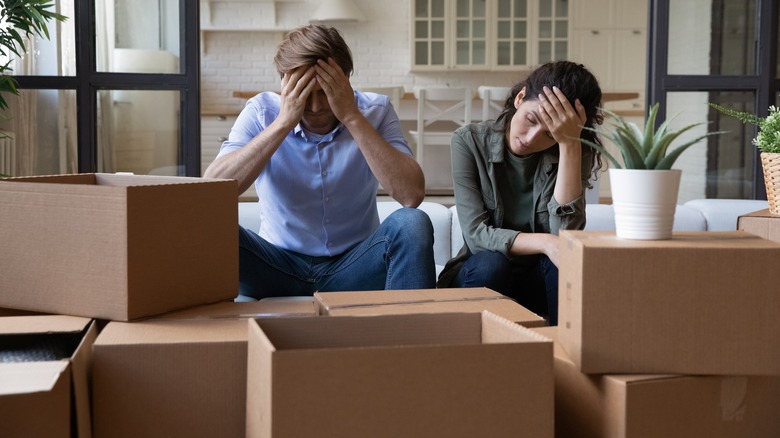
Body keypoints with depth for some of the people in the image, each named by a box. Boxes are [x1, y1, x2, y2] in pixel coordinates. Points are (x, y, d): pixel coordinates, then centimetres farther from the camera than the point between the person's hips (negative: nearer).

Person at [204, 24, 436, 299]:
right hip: (280, 264, 0)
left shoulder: (375, 112, -7)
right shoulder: (260, 112, -7)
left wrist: (352, 117, -24)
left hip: (354, 266, 1)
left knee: (411, 224, -28)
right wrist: (283, 123, -25)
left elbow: (412, 195, -22)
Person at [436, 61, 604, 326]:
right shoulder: (470, 141, -10)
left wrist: (570, 144, -27)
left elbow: (564, 232, -23)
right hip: (483, 274, -1)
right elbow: (476, 234, -18)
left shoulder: (573, 154, -7)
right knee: (491, 263, -33)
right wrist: (543, 242, -35)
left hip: (541, 280, 1)